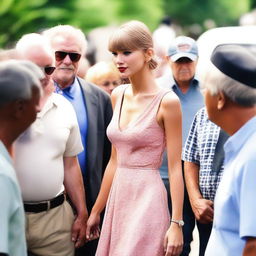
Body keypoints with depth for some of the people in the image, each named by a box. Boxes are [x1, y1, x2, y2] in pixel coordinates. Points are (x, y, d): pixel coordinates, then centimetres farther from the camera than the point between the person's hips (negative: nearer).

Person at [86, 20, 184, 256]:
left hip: (148, 198, -6)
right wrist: (96, 211, 16)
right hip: (118, 197, 6)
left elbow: (175, 167, -11)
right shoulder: (118, 95, 8)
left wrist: (176, 224, -14)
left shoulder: (167, 101, -11)